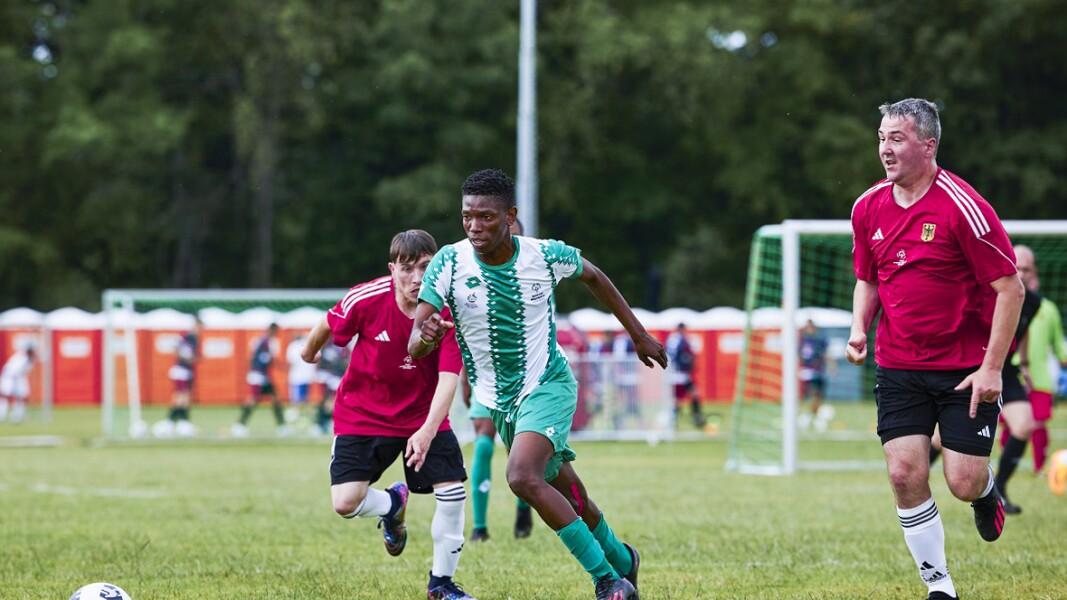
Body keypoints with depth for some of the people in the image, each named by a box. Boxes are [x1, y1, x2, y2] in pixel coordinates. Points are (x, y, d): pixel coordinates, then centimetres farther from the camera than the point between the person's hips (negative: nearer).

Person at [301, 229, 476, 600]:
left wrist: (428, 431, -41)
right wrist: (310, 350, 22)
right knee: (346, 503, -14)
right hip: (362, 414, 0)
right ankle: (392, 504, 24)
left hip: (423, 415, 1)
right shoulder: (366, 299, -21)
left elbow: (448, 379, -26)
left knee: (452, 491, -13)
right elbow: (330, 324, 1)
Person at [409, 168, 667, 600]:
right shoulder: (449, 264, -15)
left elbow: (593, 276, 9)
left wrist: (639, 334, 15)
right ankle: (620, 560, 41)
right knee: (570, 500, 14)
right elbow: (414, 349, -19)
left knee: (523, 478, -27)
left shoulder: (545, 256, -15)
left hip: (548, 386, -3)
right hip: (497, 402, 3)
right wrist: (426, 337, -44)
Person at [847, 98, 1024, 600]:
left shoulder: (961, 206, -16)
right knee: (905, 473, -10)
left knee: (963, 482, -7)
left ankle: (986, 492, 32)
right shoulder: (868, 207, 2)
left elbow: (1010, 287, -13)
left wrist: (991, 368, -17)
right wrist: (859, 328, -2)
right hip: (899, 367, 4)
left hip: (966, 368, -4)